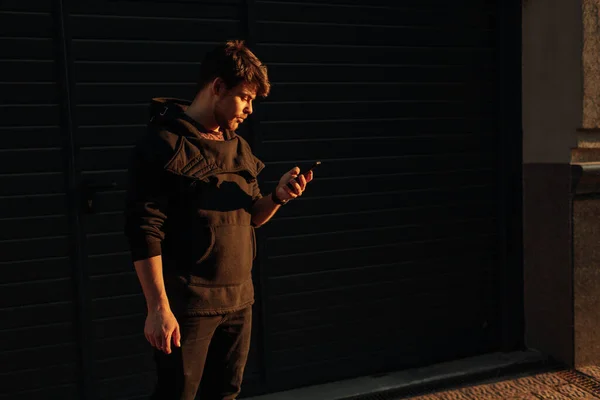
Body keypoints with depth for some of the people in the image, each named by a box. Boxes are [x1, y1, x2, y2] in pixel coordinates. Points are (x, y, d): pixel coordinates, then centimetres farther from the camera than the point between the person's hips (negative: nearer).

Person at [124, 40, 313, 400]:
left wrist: (279, 196, -5)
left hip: (239, 300, 7)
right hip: (187, 305, -7)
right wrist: (159, 308, -20)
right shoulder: (164, 144, -12)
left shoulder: (238, 147, 11)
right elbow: (144, 231, -16)